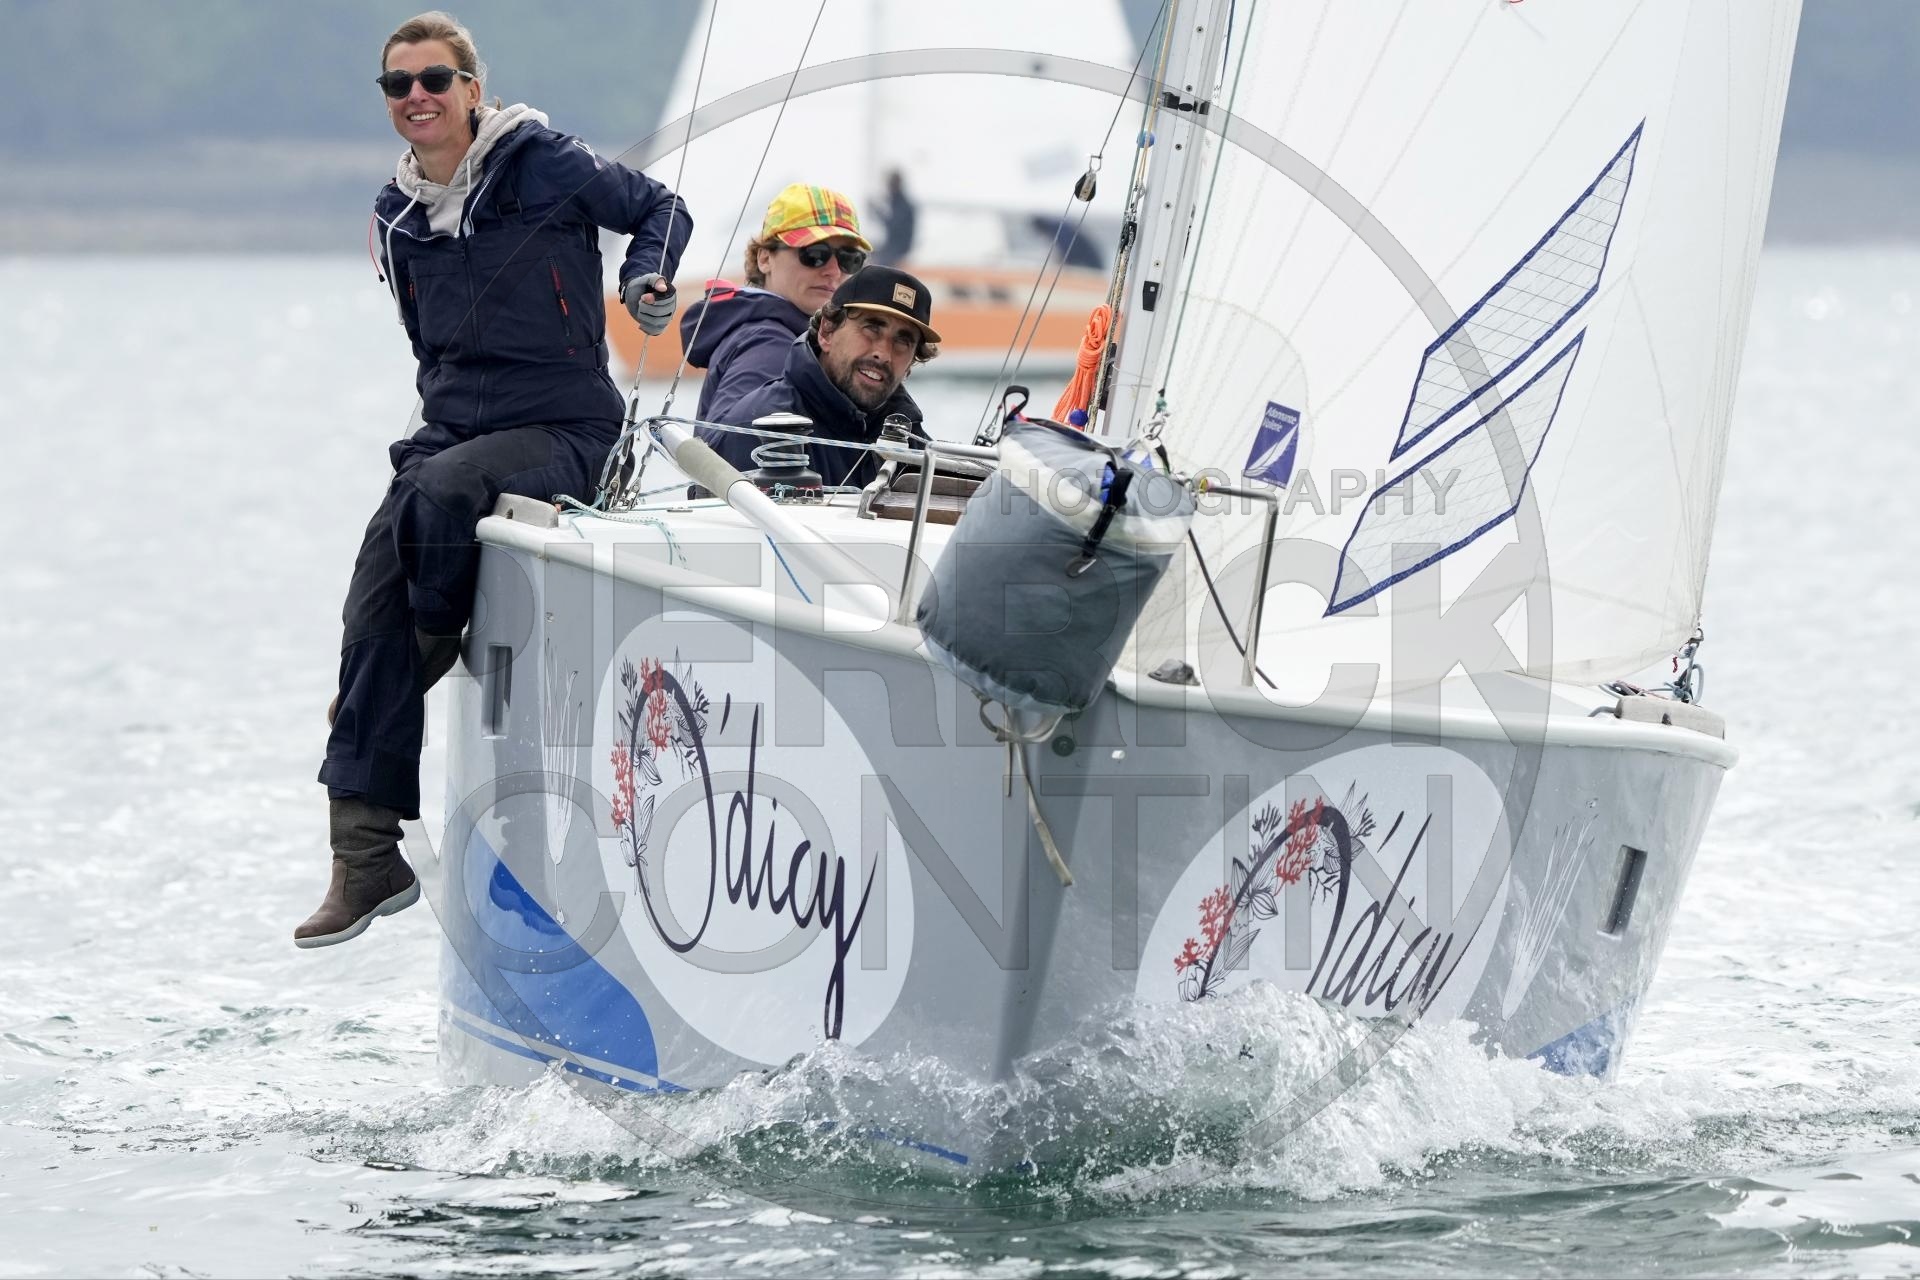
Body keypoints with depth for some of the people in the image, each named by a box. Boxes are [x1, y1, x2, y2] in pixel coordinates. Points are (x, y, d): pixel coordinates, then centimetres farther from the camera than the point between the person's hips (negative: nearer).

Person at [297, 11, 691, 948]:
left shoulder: (542, 166, -5)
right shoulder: (396, 218, 11)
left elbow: (661, 209, 8)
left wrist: (645, 281, -8)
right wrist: (444, 414, 13)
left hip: (562, 431, -6)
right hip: (451, 430, 6)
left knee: (439, 494, -37)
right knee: (371, 614, -11)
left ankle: (437, 653, -6)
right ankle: (367, 860, -9)